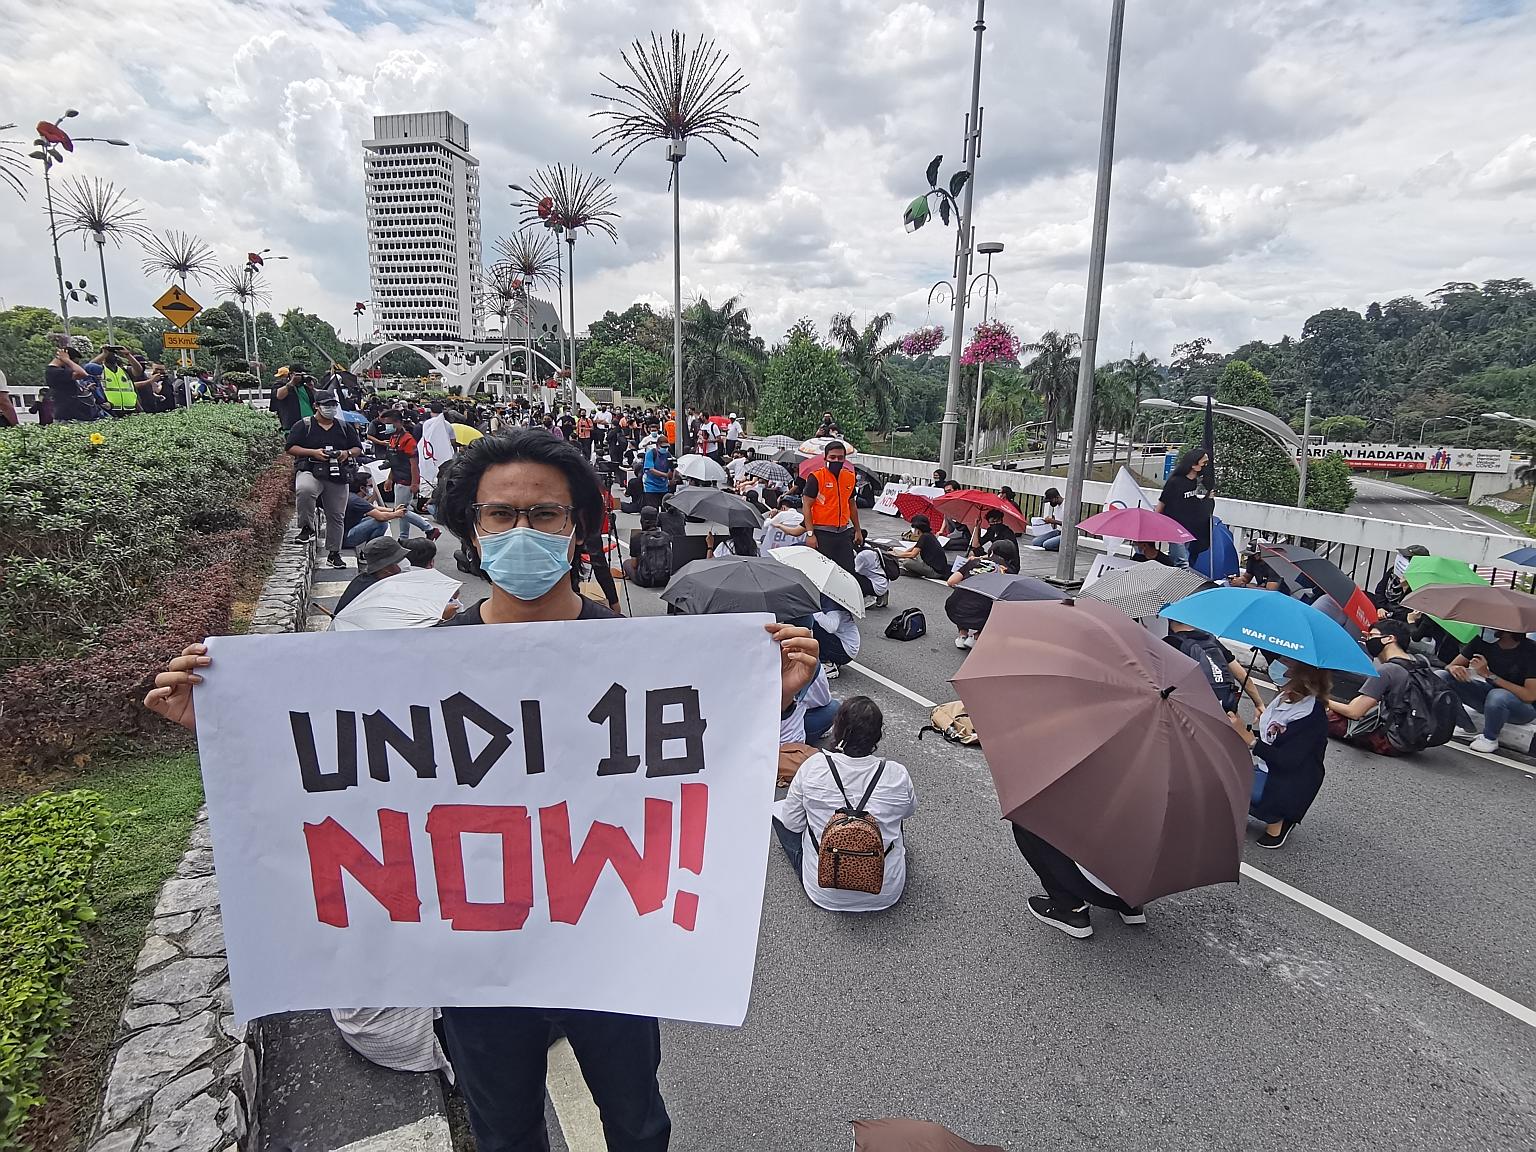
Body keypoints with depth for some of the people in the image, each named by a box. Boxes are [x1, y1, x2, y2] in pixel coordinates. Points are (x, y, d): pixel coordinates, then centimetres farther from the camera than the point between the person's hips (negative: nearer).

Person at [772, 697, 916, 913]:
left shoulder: (813, 767, -19)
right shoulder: (897, 775, -17)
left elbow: (792, 823, -7)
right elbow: (909, 810, 6)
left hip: (824, 893, -2)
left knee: (778, 809, 17)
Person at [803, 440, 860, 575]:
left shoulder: (850, 477, 9)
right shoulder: (816, 477, -8)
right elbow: (807, 506, -8)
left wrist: (857, 530, 19)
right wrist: (811, 534, -15)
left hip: (844, 532, 5)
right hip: (822, 533, -5)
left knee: (849, 571, 6)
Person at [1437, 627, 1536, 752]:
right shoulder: (1482, 641, -10)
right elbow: (1450, 666, -3)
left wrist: (1489, 675, -30)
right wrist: (1454, 668, -28)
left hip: (1523, 705, -5)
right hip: (1490, 695, 5)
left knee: (1498, 696, -40)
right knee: (1441, 677, -15)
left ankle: (1490, 739, -10)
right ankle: (1466, 728, -1)